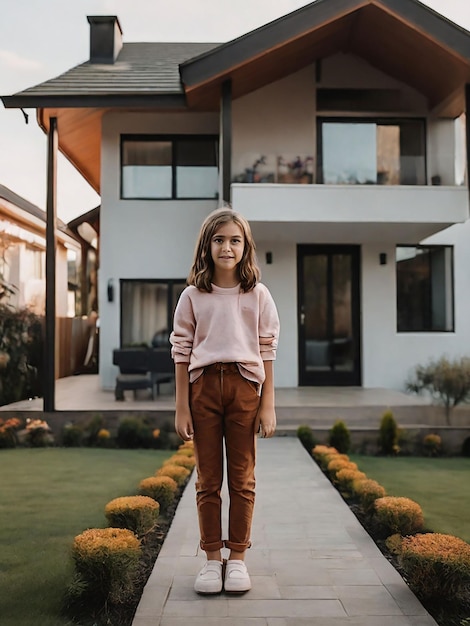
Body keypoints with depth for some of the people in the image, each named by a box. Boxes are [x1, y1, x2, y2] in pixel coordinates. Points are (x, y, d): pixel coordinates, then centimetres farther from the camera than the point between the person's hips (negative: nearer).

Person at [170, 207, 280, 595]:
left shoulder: (258, 295, 4)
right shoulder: (193, 296, 4)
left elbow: (267, 351, 3)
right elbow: (181, 351, 3)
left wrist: (268, 405, -1)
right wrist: (182, 407, -1)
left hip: (244, 386, 0)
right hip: (203, 385, 1)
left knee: (242, 478, 7)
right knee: (208, 479, 7)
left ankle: (238, 558, 20)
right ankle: (212, 559, 19)